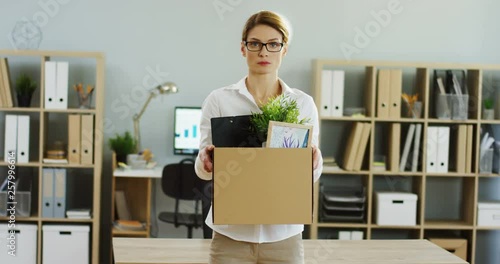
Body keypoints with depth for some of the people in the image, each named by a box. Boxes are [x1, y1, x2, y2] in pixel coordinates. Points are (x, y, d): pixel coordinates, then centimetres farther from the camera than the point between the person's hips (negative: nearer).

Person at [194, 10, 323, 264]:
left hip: (284, 234, 1)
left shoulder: (303, 103, 3)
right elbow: (204, 171, 1)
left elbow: (311, 175, 5)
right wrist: (206, 160, -22)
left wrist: (313, 162, -17)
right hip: (232, 232, -1)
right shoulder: (219, 100, -1)